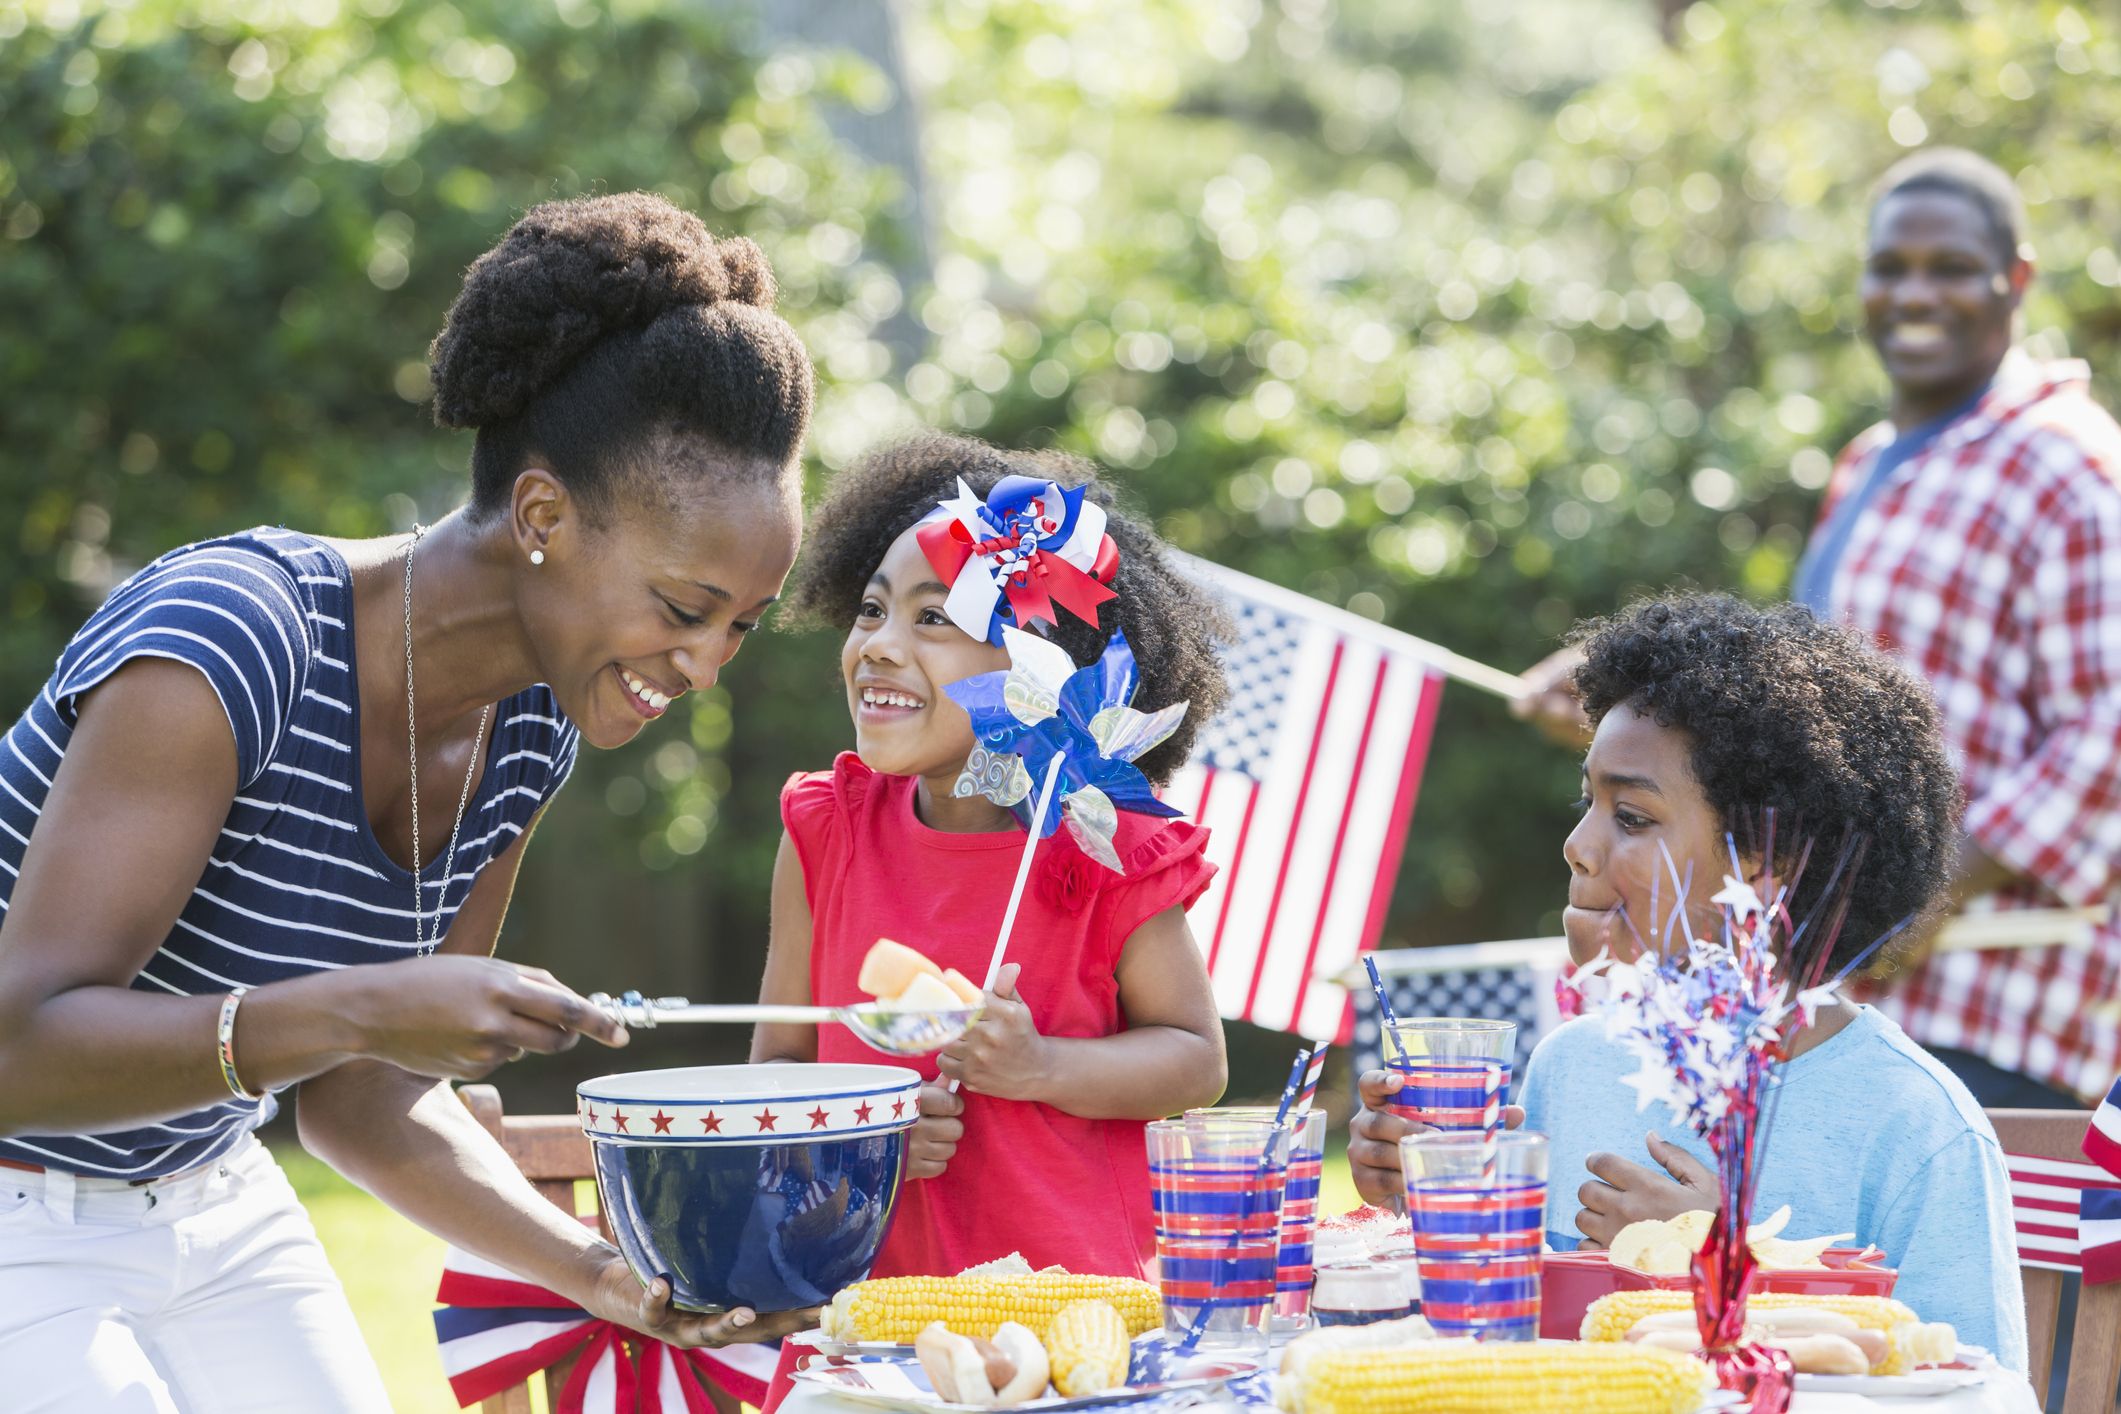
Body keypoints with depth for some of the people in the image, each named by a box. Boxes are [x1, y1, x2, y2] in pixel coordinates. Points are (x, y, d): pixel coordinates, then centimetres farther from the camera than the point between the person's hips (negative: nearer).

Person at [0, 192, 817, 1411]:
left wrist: (607, 1273, -9)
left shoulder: (528, 732, -3)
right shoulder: (229, 642, -26)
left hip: (207, 1211, 7)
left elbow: (364, 1100, 4)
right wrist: (356, 1009, -39)